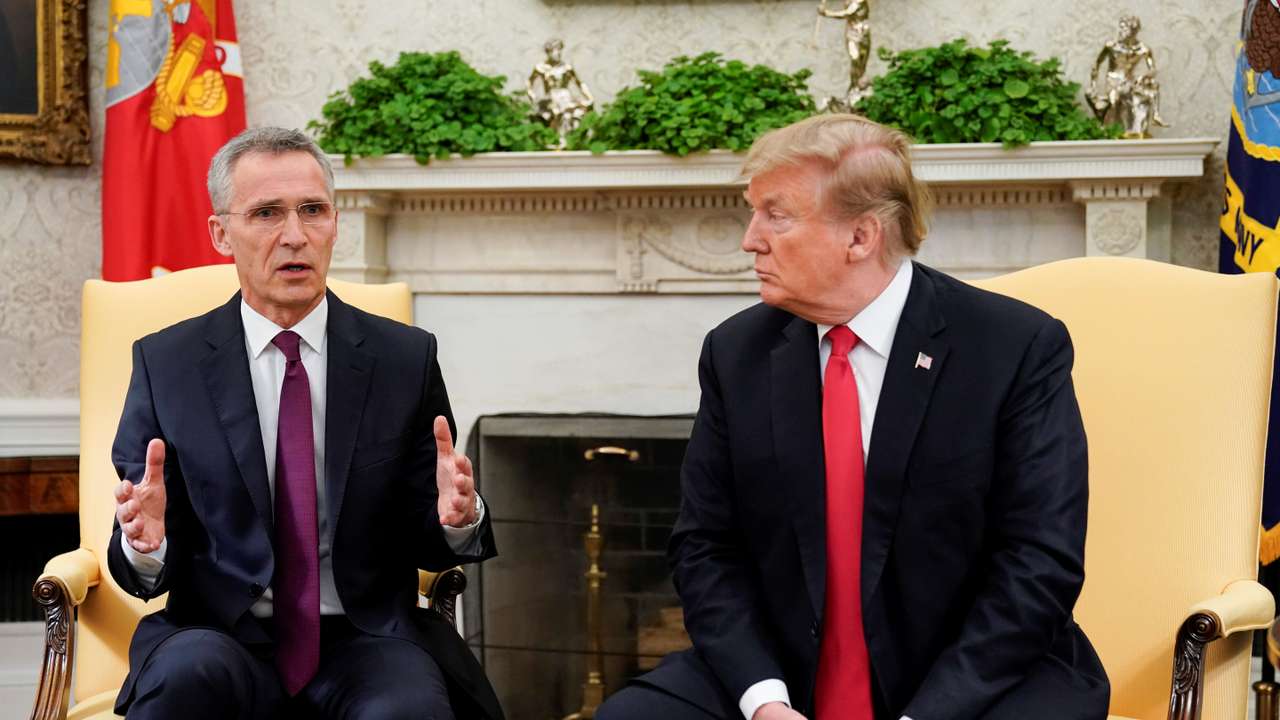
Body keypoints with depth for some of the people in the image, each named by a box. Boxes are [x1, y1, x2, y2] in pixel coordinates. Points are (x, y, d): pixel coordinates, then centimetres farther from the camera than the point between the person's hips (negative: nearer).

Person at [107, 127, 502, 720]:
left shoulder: (406, 357, 5)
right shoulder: (164, 363, 4)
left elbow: (424, 545, 8)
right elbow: (142, 575, 4)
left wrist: (456, 519, -15)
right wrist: (145, 543, -19)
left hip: (366, 645, 0)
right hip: (221, 639, 0)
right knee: (191, 671, -34)